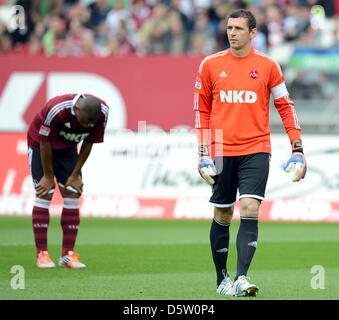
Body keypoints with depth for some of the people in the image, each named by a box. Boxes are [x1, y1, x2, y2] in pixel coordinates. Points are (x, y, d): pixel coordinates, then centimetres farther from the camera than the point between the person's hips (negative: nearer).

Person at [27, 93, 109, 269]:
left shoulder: (102, 113, -23)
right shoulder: (56, 110, -37)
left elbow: (88, 144, -9)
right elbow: (45, 143, -24)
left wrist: (75, 175, -7)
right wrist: (48, 176, -15)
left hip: (68, 148, 4)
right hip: (40, 144, -4)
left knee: (73, 196, -6)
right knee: (44, 196, -12)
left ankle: (68, 254, -4)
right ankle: (42, 254, -9)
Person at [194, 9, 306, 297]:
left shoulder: (267, 66, 1)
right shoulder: (210, 65, 4)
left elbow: (285, 106, 7)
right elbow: (202, 109, 11)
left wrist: (298, 149, 1)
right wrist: (203, 153, 6)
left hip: (256, 150, -1)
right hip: (222, 152, 1)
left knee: (249, 209, -15)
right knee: (222, 216, 7)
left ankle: (241, 278, -20)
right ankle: (222, 279, 20)